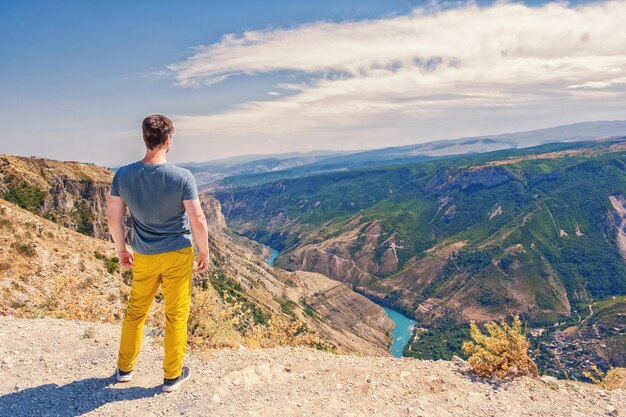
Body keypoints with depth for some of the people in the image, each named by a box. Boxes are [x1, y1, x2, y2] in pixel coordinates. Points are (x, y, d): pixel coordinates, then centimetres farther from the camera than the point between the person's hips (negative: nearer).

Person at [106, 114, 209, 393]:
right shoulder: (182, 177, -19)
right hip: (177, 255, -3)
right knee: (176, 315, 11)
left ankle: (125, 368, 38)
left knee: (136, 311, 22)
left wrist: (121, 249, 12)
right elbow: (198, 220, -17)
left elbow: (112, 217, -2)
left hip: (143, 256, 3)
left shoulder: (123, 175, -9)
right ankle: (172, 375, 24)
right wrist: (204, 252, -2)